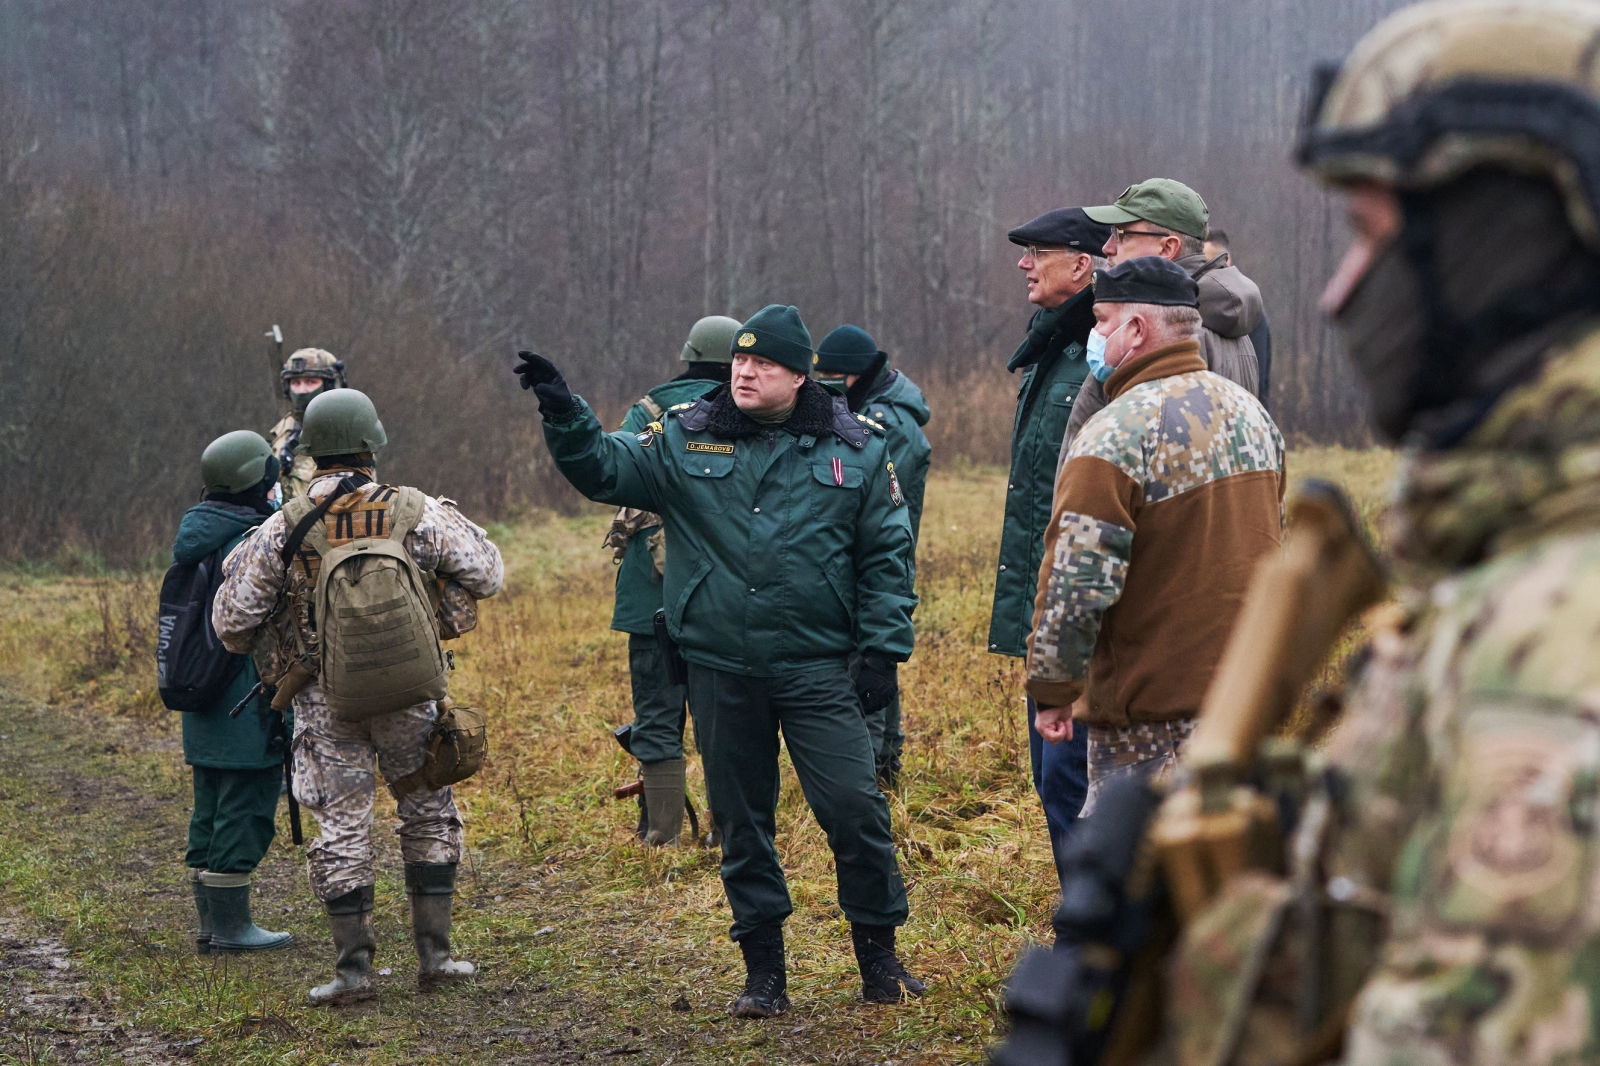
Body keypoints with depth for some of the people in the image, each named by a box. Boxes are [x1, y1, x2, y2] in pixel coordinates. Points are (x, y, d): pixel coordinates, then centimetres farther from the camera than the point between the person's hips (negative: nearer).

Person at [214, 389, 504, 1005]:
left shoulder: (282, 530, -7)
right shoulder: (414, 514, -8)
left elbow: (233, 622, -2)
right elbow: (486, 575, 2)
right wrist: (451, 526, 20)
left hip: (327, 700, 0)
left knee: (341, 827, 5)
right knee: (428, 813, 15)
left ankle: (354, 968, 5)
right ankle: (433, 954, 14)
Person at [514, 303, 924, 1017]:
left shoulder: (855, 449, 2)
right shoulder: (686, 442, 5)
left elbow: (887, 553, 3)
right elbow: (601, 468, 3)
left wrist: (883, 651, -3)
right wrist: (562, 413, -15)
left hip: (817, 668, -2)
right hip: (720, 670, 2)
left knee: (855, 808, -8)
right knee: (741, 823, 9)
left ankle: (878, 957, 9)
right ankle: (764, 971, 20)